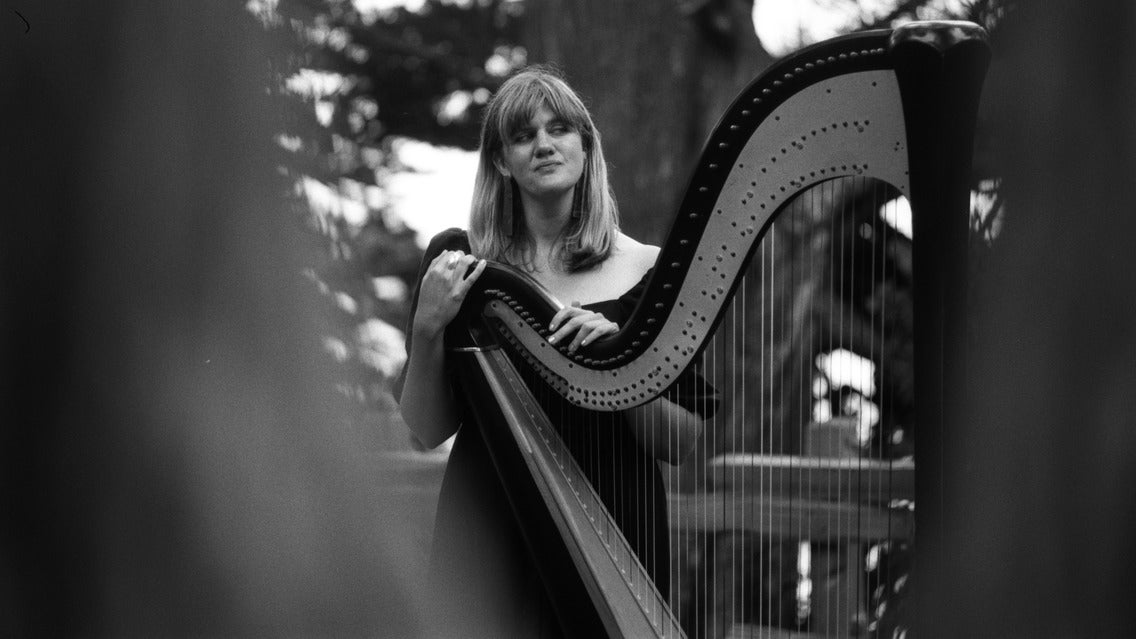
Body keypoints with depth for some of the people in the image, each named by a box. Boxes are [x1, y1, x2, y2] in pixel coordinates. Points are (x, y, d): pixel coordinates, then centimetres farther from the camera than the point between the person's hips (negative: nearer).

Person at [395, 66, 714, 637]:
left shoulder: (647, 270, 0)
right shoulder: (458, 260, 1)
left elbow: (682, 443, -1)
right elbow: (426, 432, 0)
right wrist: (428, 329, -16)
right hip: (489, 541, 0)